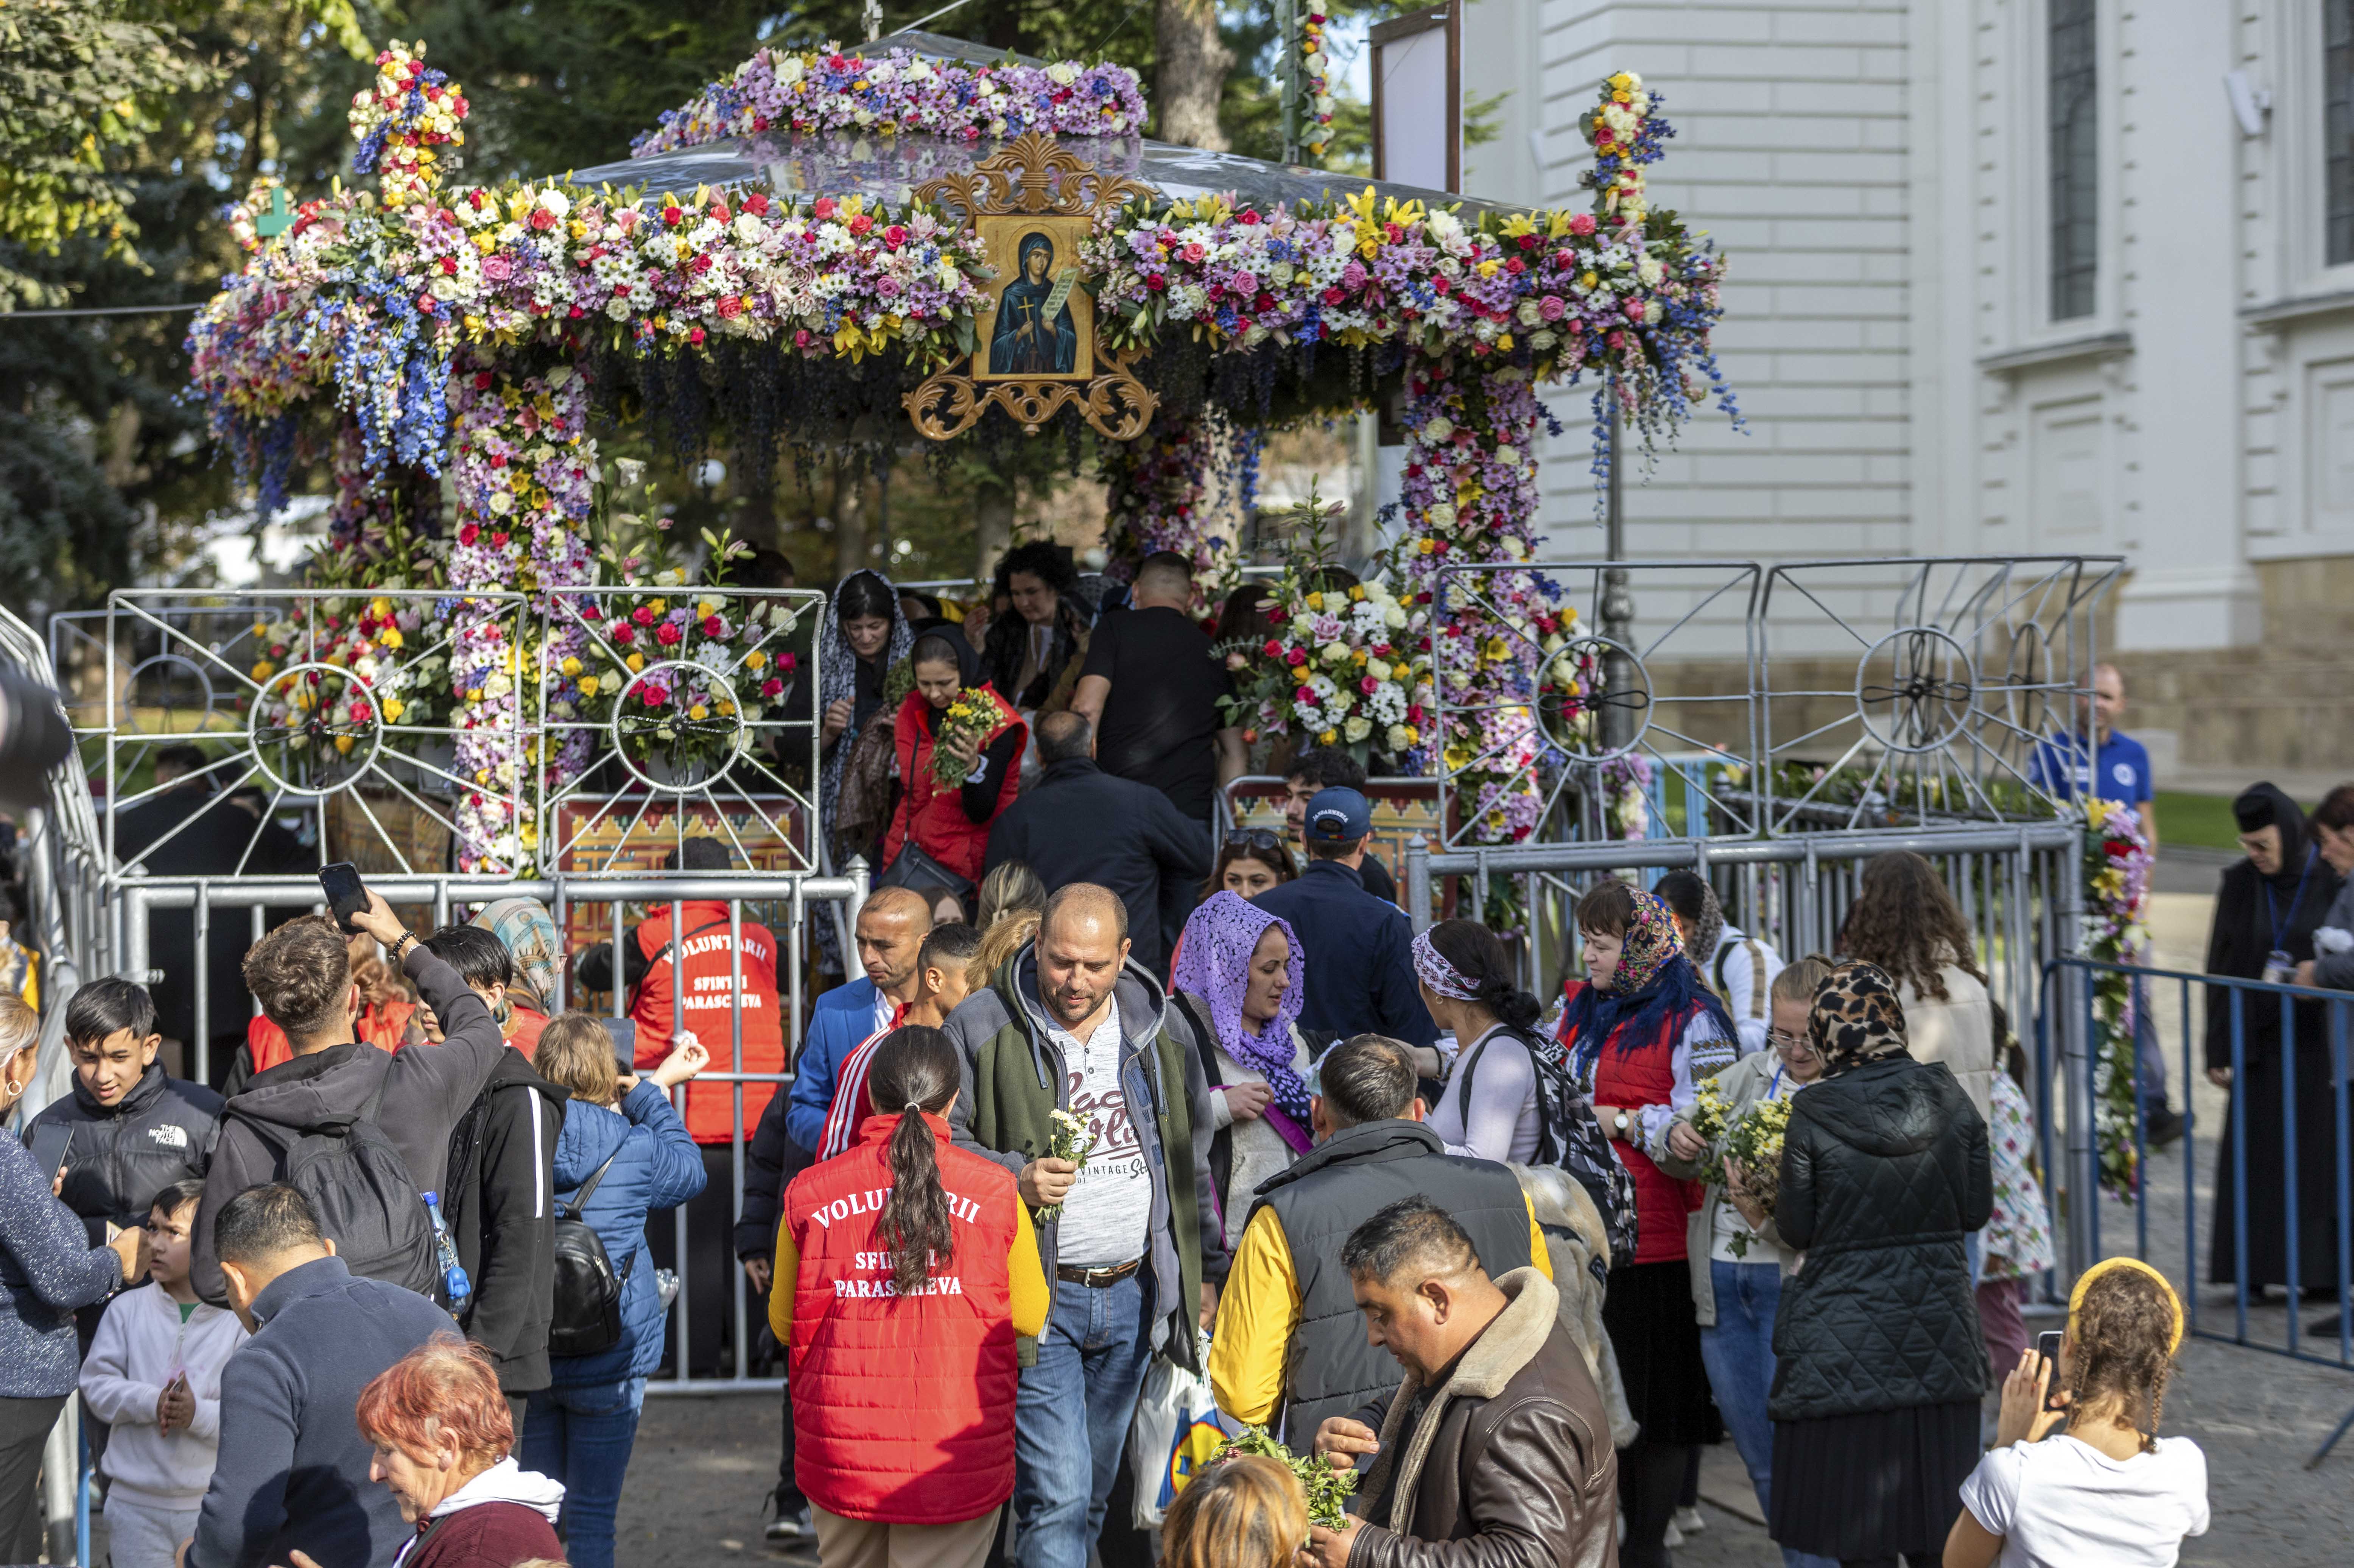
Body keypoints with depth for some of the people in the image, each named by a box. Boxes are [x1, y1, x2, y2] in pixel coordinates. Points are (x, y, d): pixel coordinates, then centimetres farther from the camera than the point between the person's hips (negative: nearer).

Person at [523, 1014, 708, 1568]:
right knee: (592, 1518, 4)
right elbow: (689, 1172, 11)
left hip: (529, 1355, 3)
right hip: (609, 1363, -2)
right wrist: (655, 1090, 19)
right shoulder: (635, 1149, -11)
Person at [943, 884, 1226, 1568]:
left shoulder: (1156, 1029, 7)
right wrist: (1014, 1178, -19)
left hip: (1133, 1298, 5)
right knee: (1057, 1495, -13)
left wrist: (1206, 1272, 17)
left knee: (1091, 1498, 13)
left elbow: (1191, 1159, 17)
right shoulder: (983, 1027, -6)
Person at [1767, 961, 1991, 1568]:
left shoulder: (1812, 1115, -13)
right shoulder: (1948, 1097, -4)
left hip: (1847, 1333, -3)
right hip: (1939, 1317, 3)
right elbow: (1976, 1210, 3)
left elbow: (1797, 1231, -5)